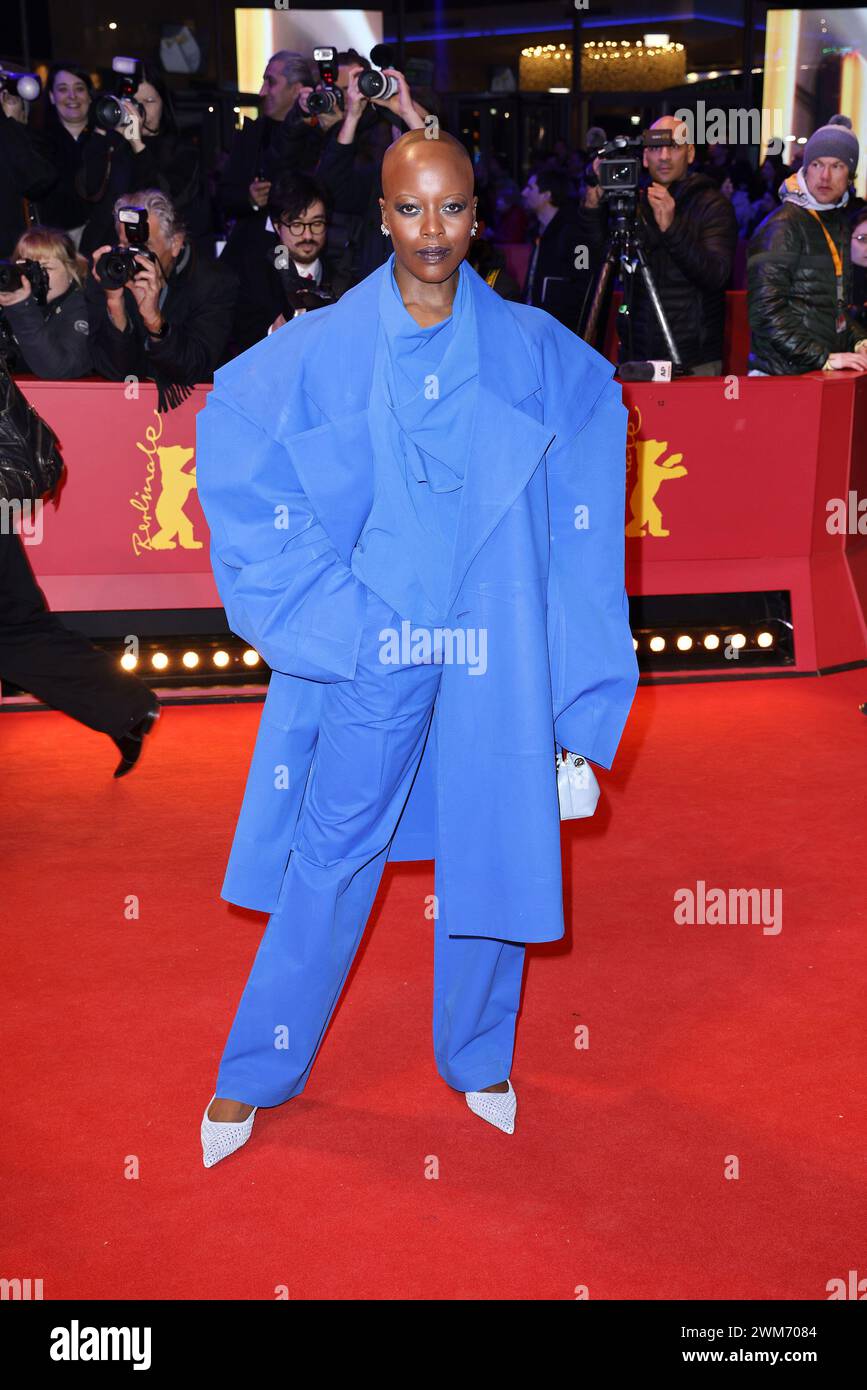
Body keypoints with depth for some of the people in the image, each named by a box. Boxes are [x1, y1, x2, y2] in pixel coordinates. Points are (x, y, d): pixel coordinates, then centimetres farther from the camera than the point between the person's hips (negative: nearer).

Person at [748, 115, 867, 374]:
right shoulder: (783, 225, -11)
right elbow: (767, 312, -19)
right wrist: (825, 359, -21)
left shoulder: (838, 223, 15)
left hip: (827, 374, 8)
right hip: (782, 376, -7)